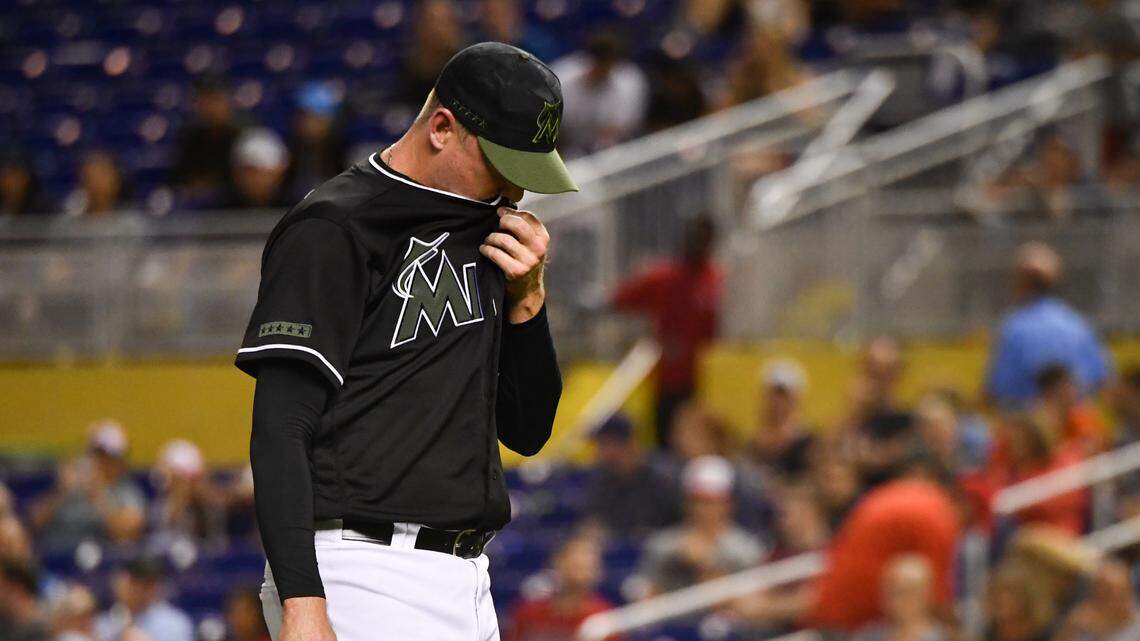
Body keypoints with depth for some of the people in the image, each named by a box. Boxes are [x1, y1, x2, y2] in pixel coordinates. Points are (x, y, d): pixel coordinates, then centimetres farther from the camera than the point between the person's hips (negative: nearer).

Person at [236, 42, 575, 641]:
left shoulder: (484, 234, 18)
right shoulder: (331, 230, -7)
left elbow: (527, 432, 20)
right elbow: (279, 431, -14)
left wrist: (526, 297, 3)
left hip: (465, 584, 8)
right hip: (364, 577, -8)